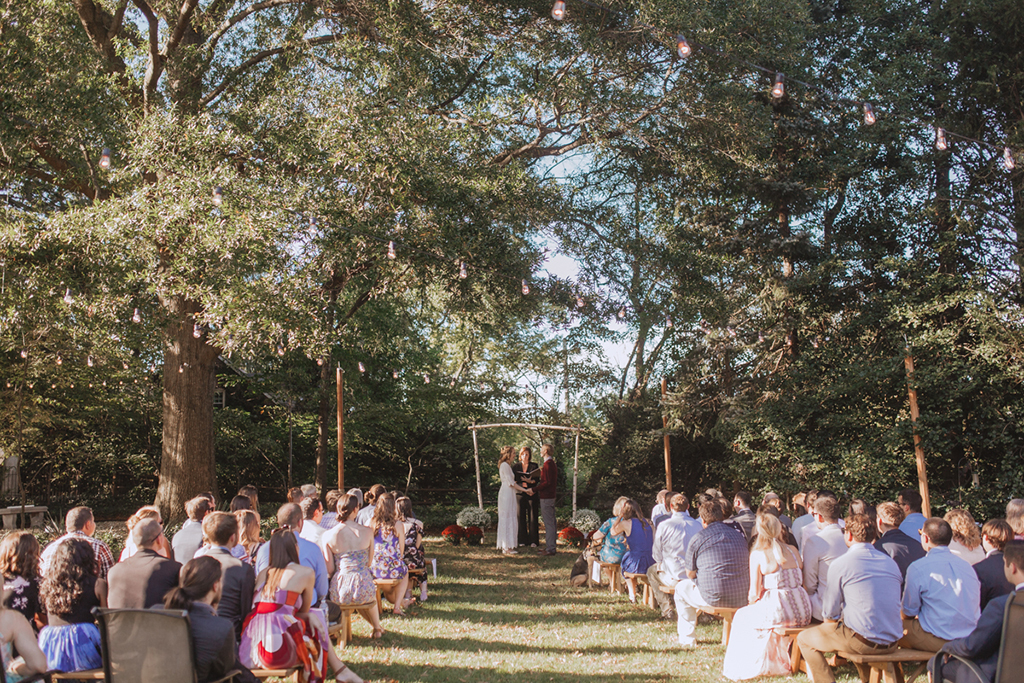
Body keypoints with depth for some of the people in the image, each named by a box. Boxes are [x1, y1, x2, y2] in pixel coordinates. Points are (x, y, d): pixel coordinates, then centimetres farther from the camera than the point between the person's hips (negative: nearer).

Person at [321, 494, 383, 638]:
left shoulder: (328, 536, -5)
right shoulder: (367, 532, -2)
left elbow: (329, 569, -1)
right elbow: (369, 563, 7)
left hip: (339, 593, -1)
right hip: (364, 590, 1)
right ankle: (377, 628, 54)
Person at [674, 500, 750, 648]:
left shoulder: (697, 539, -6)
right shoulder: (739, 536, 8)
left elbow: (690, 574, 2)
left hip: (712, 598, -4)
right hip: (741, 599, 5)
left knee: (682, 587, 24)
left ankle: (687, 639, 28)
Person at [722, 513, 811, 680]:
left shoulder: (757, 555, -7)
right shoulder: (792, 551, 6)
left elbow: (755, 593, -7)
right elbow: (802, 582, 13)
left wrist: (751, 600, 16)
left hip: (778, 611, -5)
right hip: (802, 611, 5)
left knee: (743, 616, 22)